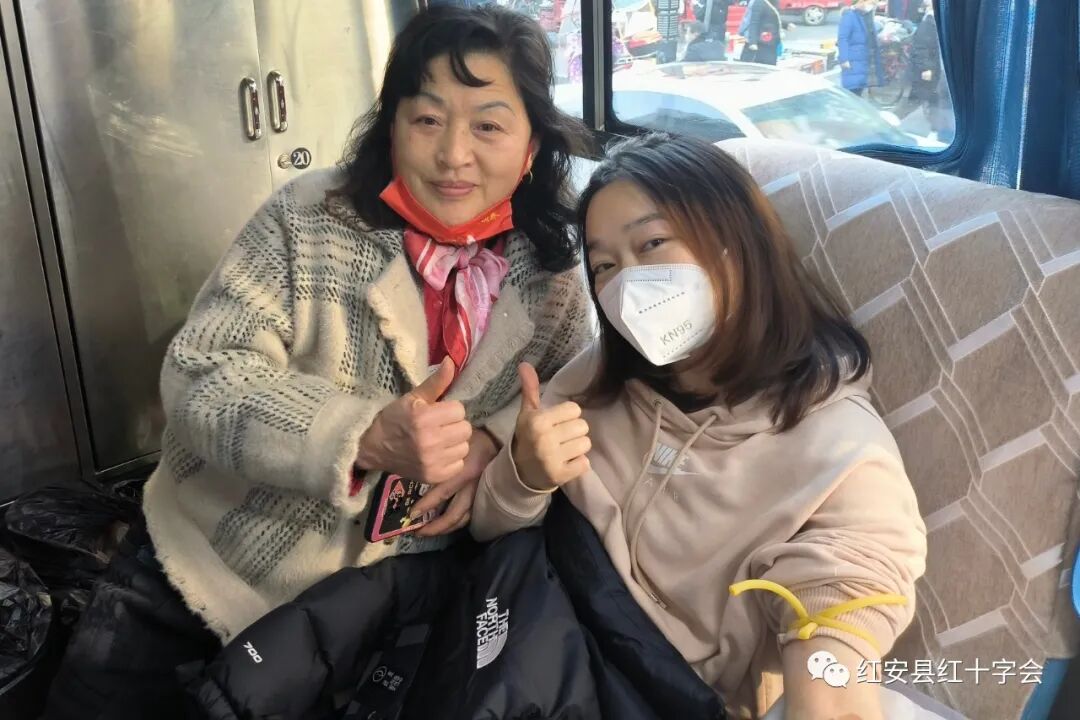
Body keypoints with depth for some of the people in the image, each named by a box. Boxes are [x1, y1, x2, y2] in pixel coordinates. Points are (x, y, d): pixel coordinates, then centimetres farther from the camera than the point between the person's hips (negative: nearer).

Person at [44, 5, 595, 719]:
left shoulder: (555, 269, -5)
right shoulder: (308, 218, -14)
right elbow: (198, 376, -17)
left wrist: (496, 442, -18)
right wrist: (365, 438, -33)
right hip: (203, 570, -1)